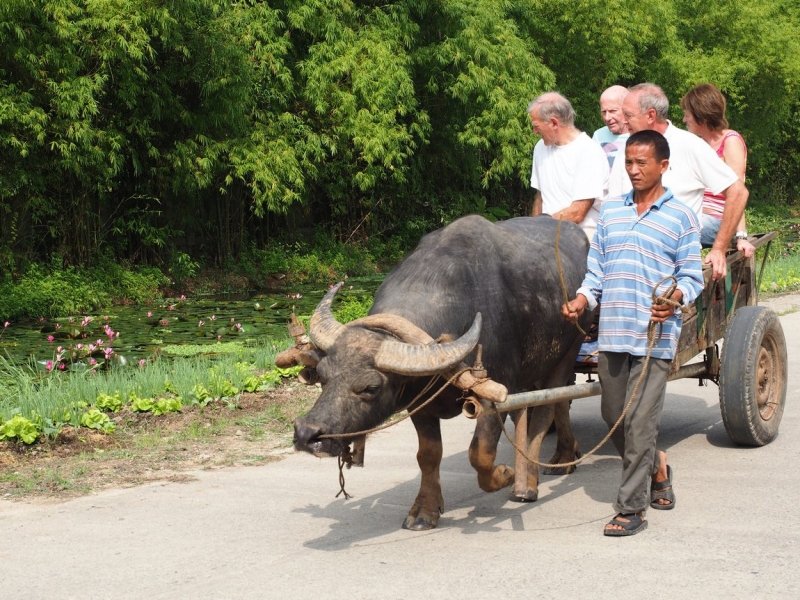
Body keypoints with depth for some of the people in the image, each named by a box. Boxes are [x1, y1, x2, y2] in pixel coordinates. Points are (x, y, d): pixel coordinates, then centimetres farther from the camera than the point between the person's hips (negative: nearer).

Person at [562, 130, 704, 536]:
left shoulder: (681, 217, 2)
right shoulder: (610, 211, 13)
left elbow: (692, 275, 1)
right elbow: (596, 268, 14)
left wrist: (676, 298, -19)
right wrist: (581, 300, -2)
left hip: (655, 336, -5)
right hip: (611, 332, 5)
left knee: (639, 422, -7)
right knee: (613, 416, 12)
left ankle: (631, 509, 0)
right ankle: (656, 467, 37)